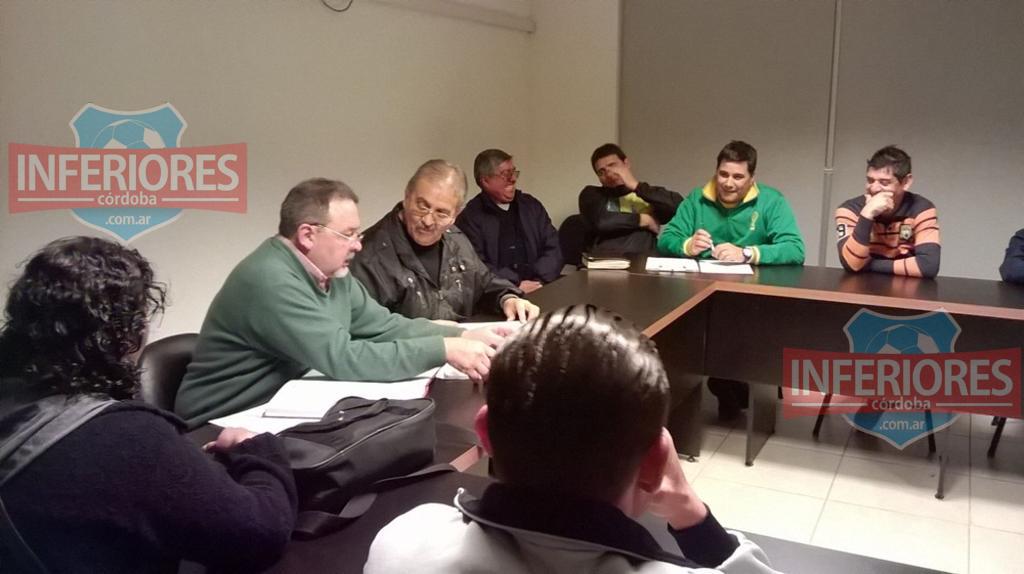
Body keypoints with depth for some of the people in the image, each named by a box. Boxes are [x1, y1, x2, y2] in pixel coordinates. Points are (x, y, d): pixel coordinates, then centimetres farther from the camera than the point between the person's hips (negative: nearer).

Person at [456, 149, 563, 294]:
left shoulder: (531, 205, 14)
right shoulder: (470, 217, -1)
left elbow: (553, 249, 9)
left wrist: (538, 281, -7)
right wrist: (515, 285, -16)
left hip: (539, 290, 4)